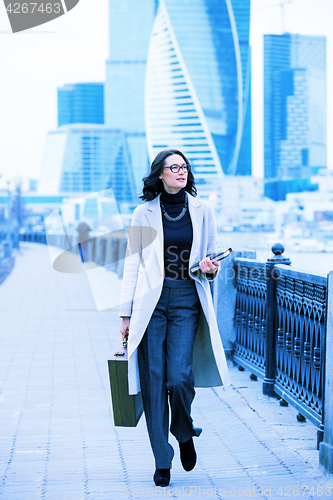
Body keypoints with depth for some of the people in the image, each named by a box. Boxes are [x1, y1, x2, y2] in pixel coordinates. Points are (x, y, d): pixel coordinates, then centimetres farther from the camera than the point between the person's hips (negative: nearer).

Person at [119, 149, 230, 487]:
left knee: (179, 377, -13)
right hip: (150, 303, 0)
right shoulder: (144, 213, 4)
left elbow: (210, 257, 15)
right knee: (153, 382, -2)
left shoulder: (202, 211, 7)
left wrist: (209, 269, -10)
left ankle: (184, 433, 19)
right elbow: (132, 264, 6)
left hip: (187, 302, 0)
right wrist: (126, 314, 1)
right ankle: (162, 461, 10)